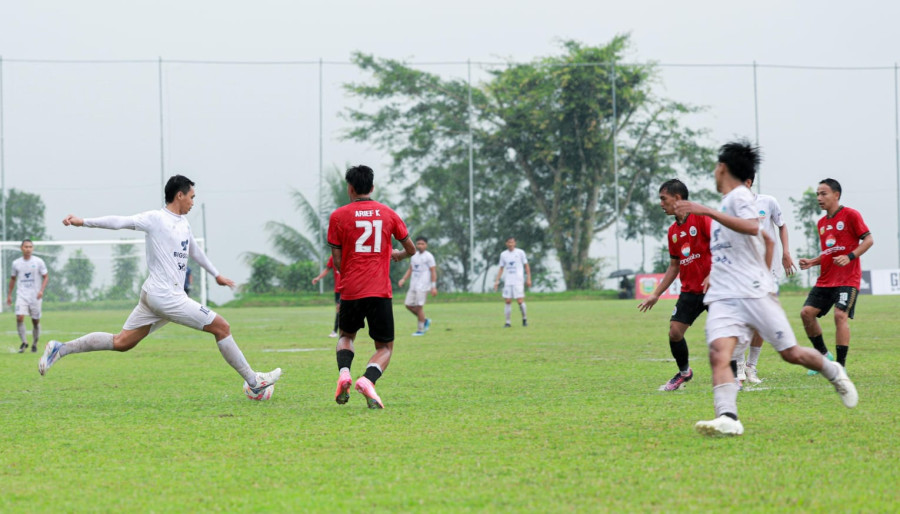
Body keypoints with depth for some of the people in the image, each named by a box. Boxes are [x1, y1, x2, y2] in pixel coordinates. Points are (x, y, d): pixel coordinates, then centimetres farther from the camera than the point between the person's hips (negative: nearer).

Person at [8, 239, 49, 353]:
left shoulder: (38, 261, -1)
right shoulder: (16, 263, 5)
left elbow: (46, 277, 2)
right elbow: (13, 278, 17)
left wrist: (41, 290, -13)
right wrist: (9, 294, 15)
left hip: (35, 296, -1)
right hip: (21, 295, 1)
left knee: (36, 321, 5)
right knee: (19, 317, -18)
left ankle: (34, 344, 21)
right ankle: (24, 342, -8)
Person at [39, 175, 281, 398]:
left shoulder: (184, 224, 17)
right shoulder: (156, 219, -10)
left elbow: (194, 250, 32)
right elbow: (120, 222, -16)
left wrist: (216, 275, 40)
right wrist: (83, 222, -24)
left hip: (154, 296, 9)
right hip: (166, 296, -9)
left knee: (121, 342, 10)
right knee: (221, 327, -5)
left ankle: (60, 349, 9)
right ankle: (254, 382, 2)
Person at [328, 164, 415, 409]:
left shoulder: (338, 216, 1)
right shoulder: (388, 214, 6)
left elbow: (337, 262, 0)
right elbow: (411, 249, 14)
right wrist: (398, 255, 36)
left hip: (350, 290, 0)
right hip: (381, 292, 0)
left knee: (346, 336, 26)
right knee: (385, 347, 10)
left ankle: (343, 373, -5)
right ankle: (368, 380, -21)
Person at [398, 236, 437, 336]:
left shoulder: (428, 256, -5)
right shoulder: (414, 256, 15)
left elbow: (433, 272, -8)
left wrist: (433, 287, -14)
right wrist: (403, 279, 7)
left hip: (423, 286, -8)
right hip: (413, 285, 8)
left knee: (419, 306, -9)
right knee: (409, 305, 5)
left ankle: (420, 330, -1)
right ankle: (425, 321, 21)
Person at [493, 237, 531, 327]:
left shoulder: (520, 253, 1)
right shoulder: (503, 254, 10)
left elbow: (526, 266, 5)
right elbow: (501, 269, 15)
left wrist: (528, 279, -2)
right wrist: (497, 281, 7)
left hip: (518, 281, -3)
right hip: (508, 282, 3)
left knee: (520, 301, -8)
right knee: (508, 301, -1)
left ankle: (524, 319, 10)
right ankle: (507, 322, 3)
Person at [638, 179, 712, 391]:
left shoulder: (701, 218, -9)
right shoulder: (673, 231, 13)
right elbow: (674, 266, 20)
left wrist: (713, 275, -25)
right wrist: (655, 295, 19)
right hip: (689, 290, 6)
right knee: (674, 331, -2)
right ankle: (684, 373, 19)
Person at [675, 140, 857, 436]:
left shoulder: (740, 196, -4)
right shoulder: (727, 203, 23)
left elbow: (752, 227, -26)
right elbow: (768, 240, 34)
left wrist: (706, 211, -29)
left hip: (755, 293, -7)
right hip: (723, 298, 7)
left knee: (791, 353, 2)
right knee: (719, 355, -19)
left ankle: (834, 373, 31)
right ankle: (727, 419, -35)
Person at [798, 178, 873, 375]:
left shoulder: (850, 215, -5)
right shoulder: (821, 223, 16)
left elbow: (868, 239, -9)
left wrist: (849, 257, -21)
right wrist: (812, 262, 6)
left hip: (848, 279, -7)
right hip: (826, 279, 7)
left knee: (840, 315, -20)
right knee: (807, 312, -4)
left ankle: (841, 365, -14)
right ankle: (824, 356, 11)